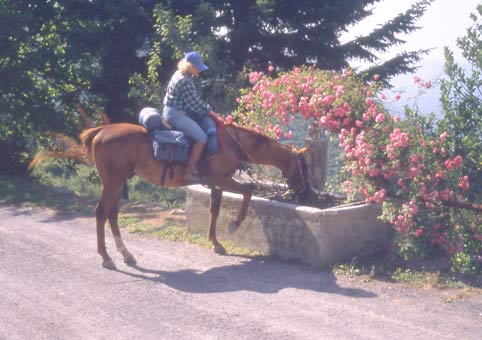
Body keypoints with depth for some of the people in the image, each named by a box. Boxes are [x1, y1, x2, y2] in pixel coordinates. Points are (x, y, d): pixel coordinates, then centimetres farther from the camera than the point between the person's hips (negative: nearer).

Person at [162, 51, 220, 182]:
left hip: (178, 111, 11)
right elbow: (194, 103, -16)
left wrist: (208, 110, 11)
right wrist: (208, 112, -5)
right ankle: (191, 171, -14)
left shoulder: (182, 76, 12)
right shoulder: (184, 81, -20)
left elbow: (195, 99, 17)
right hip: (176, 114, -11)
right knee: (201, 137, -18)